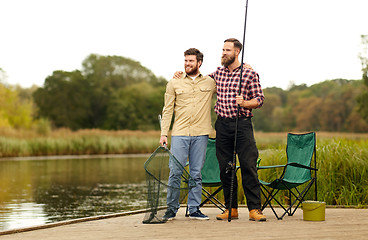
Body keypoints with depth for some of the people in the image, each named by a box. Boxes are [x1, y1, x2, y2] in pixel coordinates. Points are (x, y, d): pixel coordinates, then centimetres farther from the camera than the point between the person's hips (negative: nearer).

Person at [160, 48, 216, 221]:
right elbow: (168, 110, 8)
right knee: (175, 172, -4)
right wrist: (163, 133, 1)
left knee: (196, 173, 4)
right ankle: (171, 209, 7)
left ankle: (194, 209, 11)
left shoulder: (211, 83, 10)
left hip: (200, 135, 1)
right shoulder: (174, 83, 8)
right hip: (179, 133, -1)